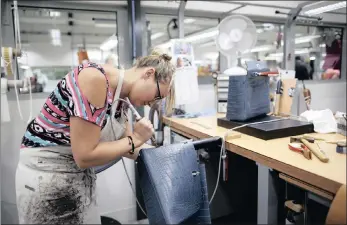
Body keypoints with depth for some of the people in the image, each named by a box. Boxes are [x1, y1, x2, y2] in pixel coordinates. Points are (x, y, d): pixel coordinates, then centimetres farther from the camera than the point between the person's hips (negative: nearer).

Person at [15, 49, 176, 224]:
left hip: (81, 176, 8)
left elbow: (130, 152, 7)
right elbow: (84, 156, -26)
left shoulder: (120, 103, 2)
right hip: (46, 176, -8)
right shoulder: (94, 78, -24)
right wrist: (134, 139, -15)